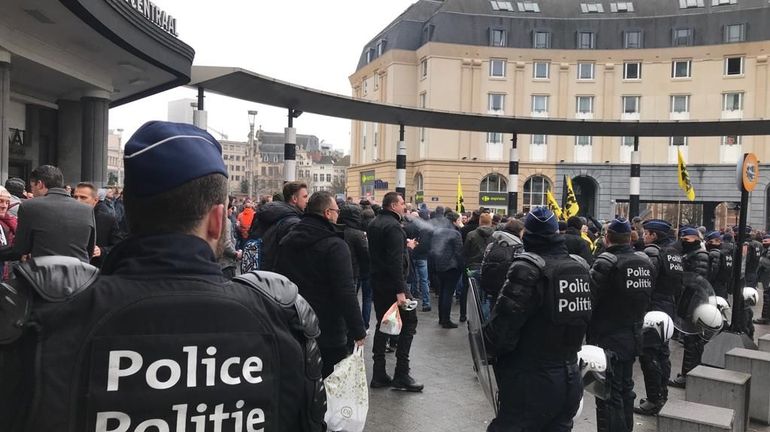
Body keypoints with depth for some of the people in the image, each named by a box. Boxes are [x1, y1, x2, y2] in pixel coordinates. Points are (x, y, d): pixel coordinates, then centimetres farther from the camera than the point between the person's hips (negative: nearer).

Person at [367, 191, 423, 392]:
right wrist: (400, 291, -26)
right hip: (392, 283, -9)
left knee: (382, 324, 14)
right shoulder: (393, 226, -16)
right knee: (409, 321, 1)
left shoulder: (373, 224, 13)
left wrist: (405, 245, 32)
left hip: (377, 281, 9)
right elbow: (396, 260, -24)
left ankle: (379, 374, 16)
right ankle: (401, 374, 0)